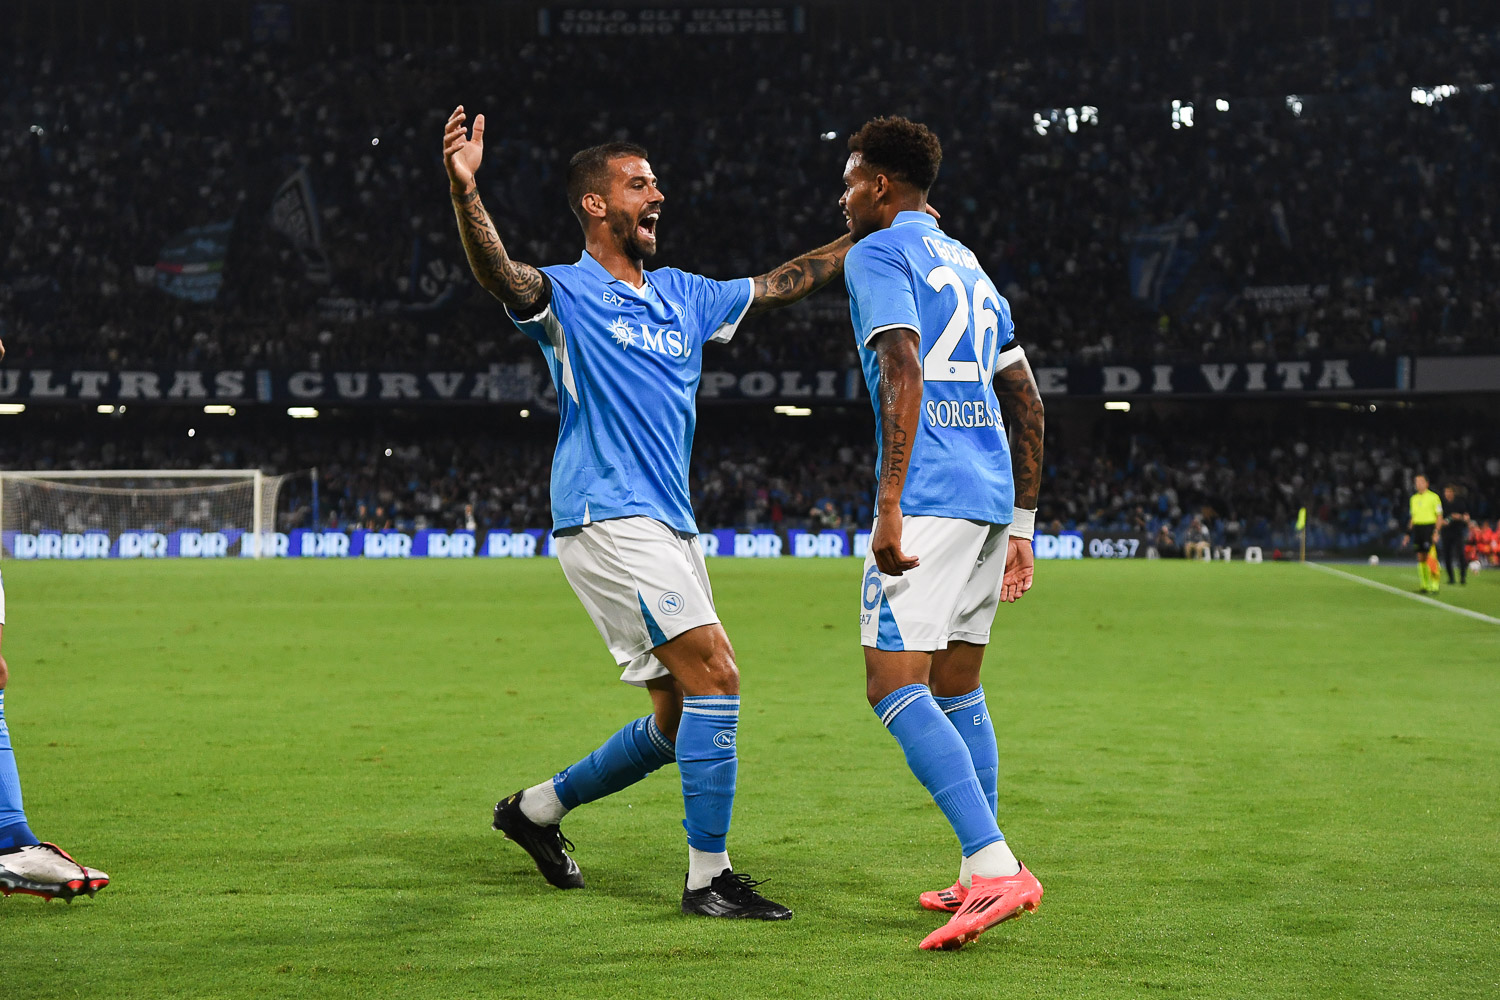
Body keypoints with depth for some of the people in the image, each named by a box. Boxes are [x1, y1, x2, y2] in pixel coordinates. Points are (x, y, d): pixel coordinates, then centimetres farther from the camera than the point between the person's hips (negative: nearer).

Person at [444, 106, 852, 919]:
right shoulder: (566, 294, -3)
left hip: (669, 529, 8)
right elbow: (499, 273, -23)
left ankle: (537, 807, 28)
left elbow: (780, 284, 27)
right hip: (607, 522, -8)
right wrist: (463, 188, -41)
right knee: (714, 676, -17)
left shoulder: (684, 296, 18)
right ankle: (708, 877, -10)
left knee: (680, 720, 11)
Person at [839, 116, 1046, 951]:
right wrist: (1022, 528, 26)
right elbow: (1029, 406, 24)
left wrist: (889, 504, -22)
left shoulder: (879, 254, -1)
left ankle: (995, 865, -24)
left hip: (930, 495, -9)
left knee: (895, 684, -12)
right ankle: (983, 876, 17)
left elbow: (902, 375, -17)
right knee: (956, 687, 16)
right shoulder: (970, 266, 25)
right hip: (992, 496, 9)